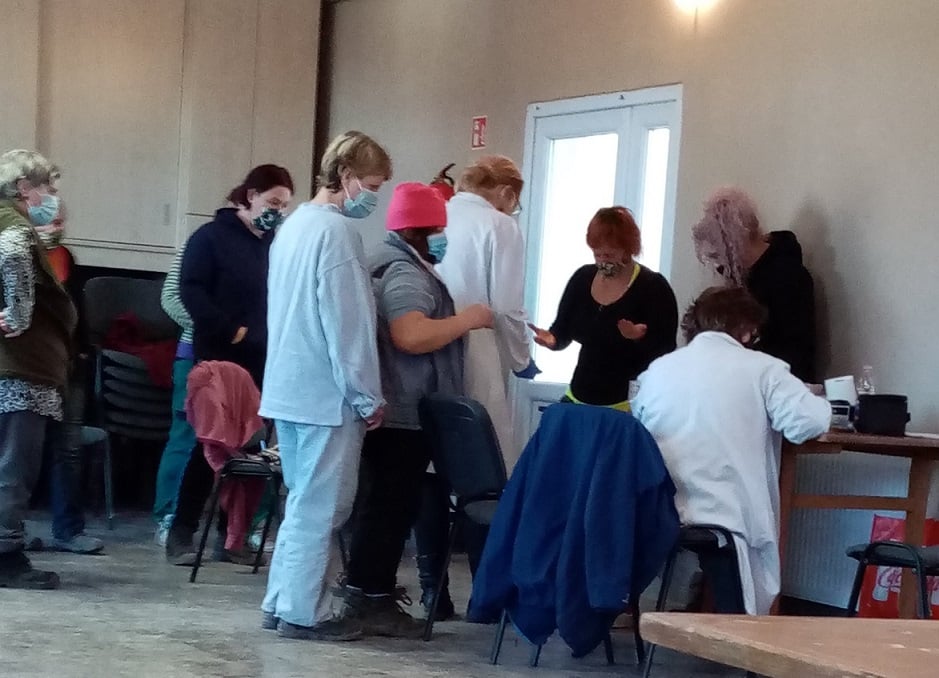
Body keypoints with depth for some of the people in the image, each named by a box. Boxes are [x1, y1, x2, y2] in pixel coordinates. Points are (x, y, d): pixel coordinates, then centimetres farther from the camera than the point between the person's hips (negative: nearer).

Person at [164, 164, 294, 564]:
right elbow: (191, 290, -11)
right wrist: (228, 331, -16)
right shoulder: (212, 236, -3)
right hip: (220, 358, -5)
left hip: (263, 363, 5)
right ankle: (181, 533, 7)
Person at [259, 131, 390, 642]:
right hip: (327, 392, -9)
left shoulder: (294, 224, 14)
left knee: (304, 502, 16)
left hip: (288, 387, 9)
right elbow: (347, 323, -18)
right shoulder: (337, 230, -15)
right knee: (321, 506, -3)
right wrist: (368, 396, -12)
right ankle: (303, 612, 1)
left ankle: (281, 603, 18)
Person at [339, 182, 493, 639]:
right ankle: (372, 601, -3)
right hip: (404, 413, -11)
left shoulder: (393, 263, 18)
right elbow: (412, 336, -30)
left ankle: (366, 591, 21)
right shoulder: (405, 273, -16)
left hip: (390, 409, 11)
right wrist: (468, 319, -19)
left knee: (382, 503, 15)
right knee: (392, 506, -6)